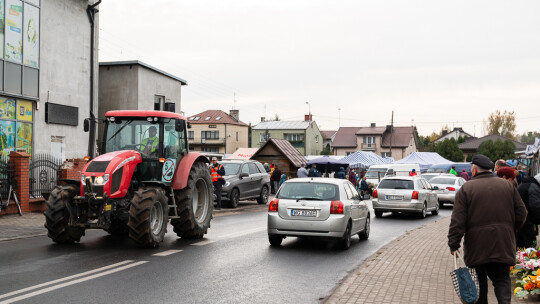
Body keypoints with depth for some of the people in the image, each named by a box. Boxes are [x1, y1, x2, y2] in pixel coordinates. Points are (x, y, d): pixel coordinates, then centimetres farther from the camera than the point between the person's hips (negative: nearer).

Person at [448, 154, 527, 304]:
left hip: (477, 244, -2)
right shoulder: (507, 186, 6)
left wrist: (453, 244, -8)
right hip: (503, 245, 3)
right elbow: (521, 213, 9)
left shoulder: (466, 188, -6)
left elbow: (457, 221, -11)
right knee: (502, 279, 7)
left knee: (479, 282, 11)